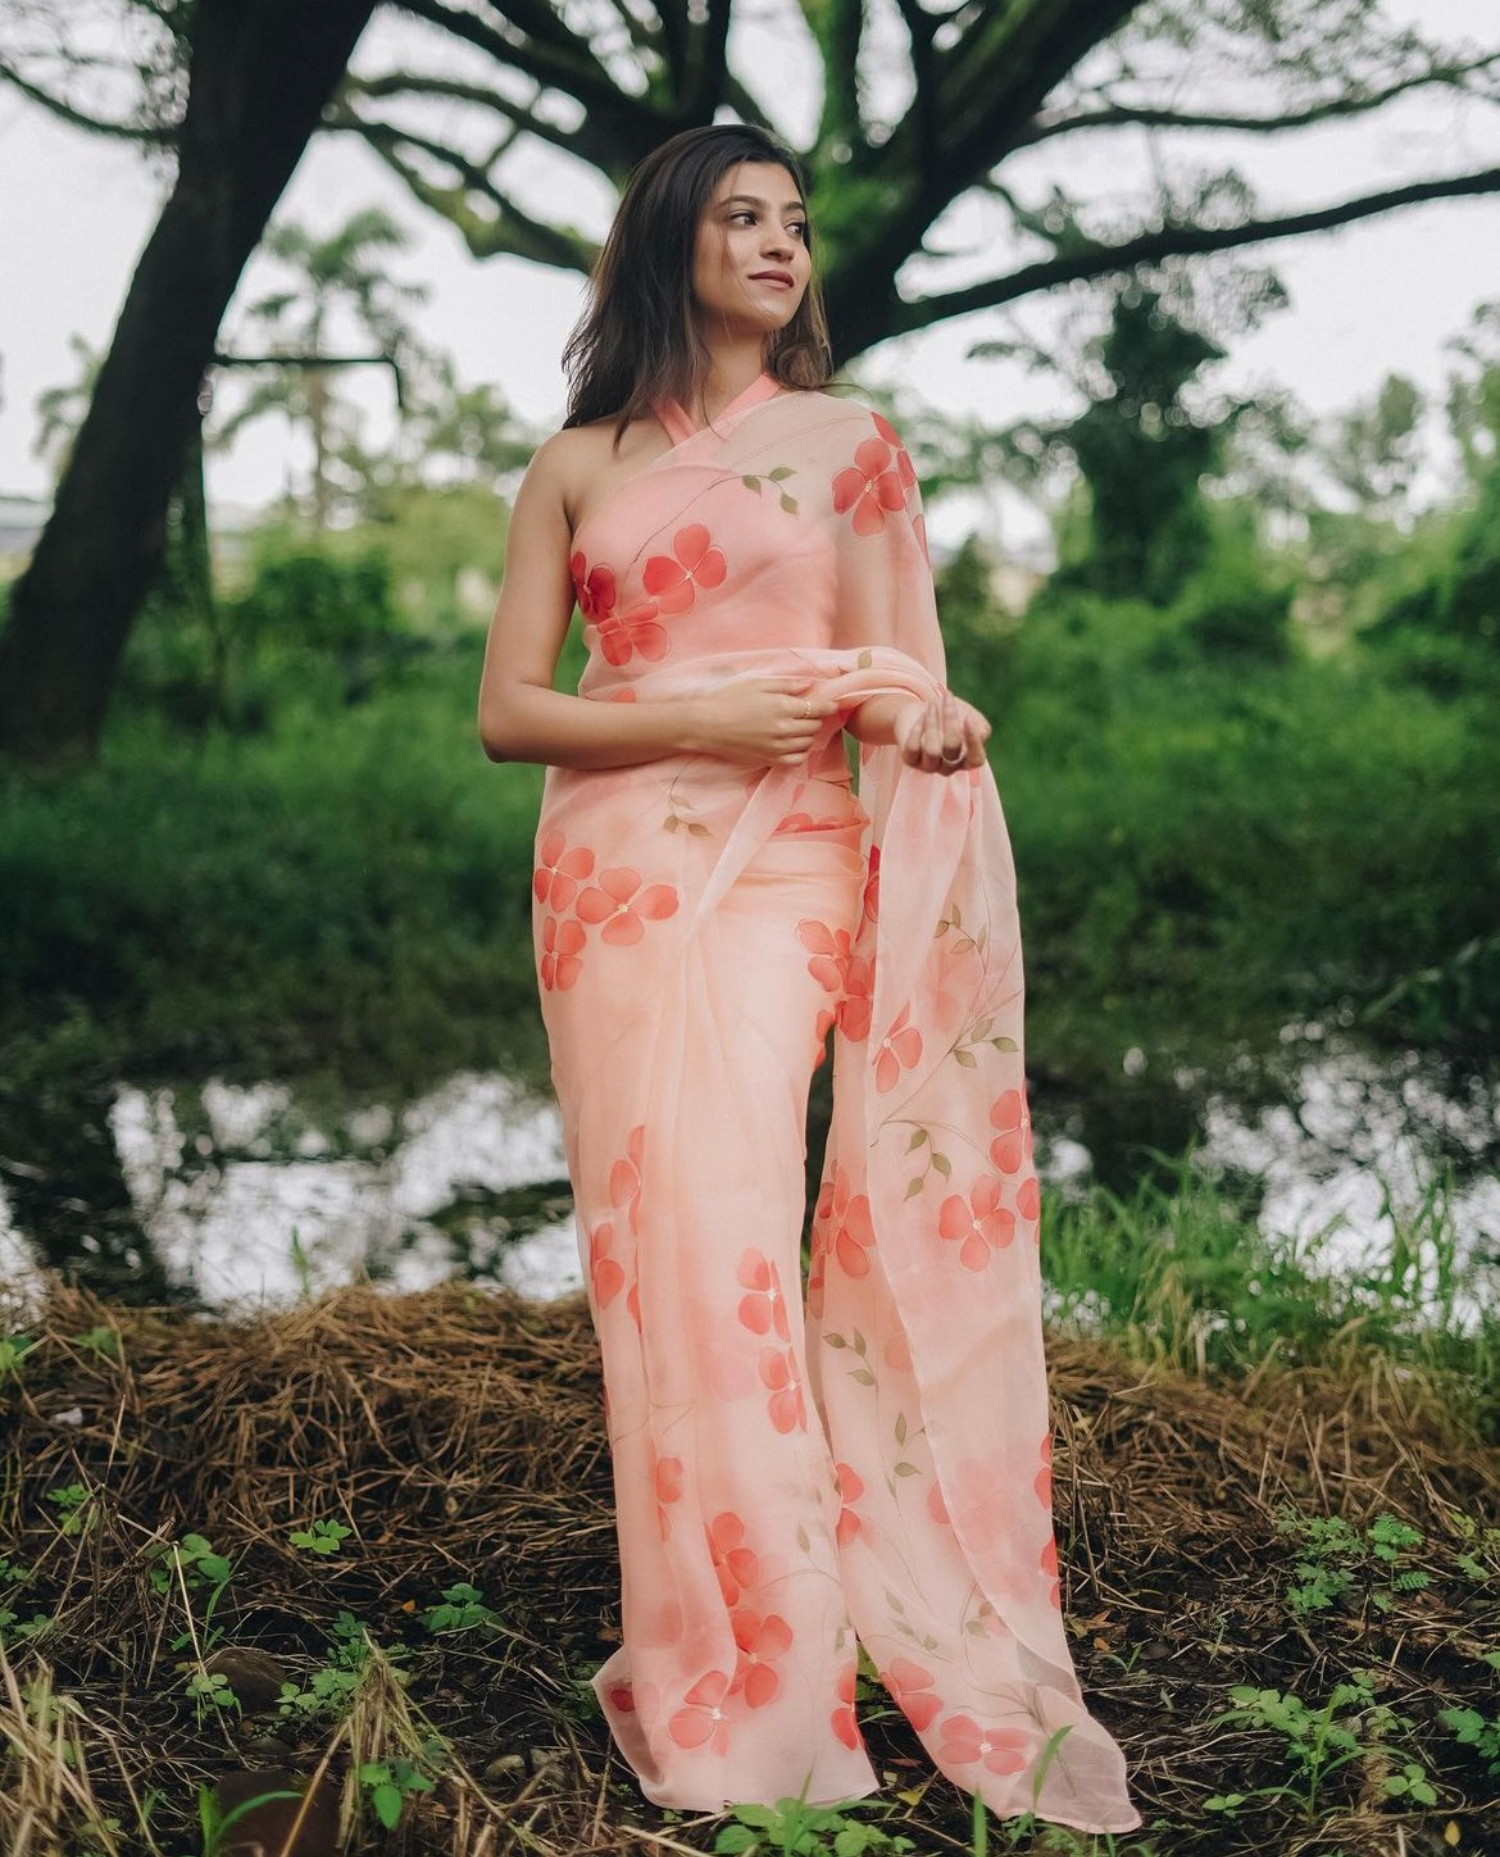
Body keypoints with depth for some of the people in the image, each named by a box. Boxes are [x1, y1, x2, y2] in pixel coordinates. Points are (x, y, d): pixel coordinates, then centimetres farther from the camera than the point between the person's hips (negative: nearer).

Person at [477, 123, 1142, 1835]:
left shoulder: (848, 440, 11)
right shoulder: (576, 466, 13)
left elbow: (894, 668, 4)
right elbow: (506, 710, 7)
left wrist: (938, 727, -20)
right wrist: (696, 721, -9)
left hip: (785, 863, -2)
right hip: (610, 864, 2)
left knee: (726, 1237, -12)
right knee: (648, 1241, -2)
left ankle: (751, 1687, 1)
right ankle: (725, 1693, 9)